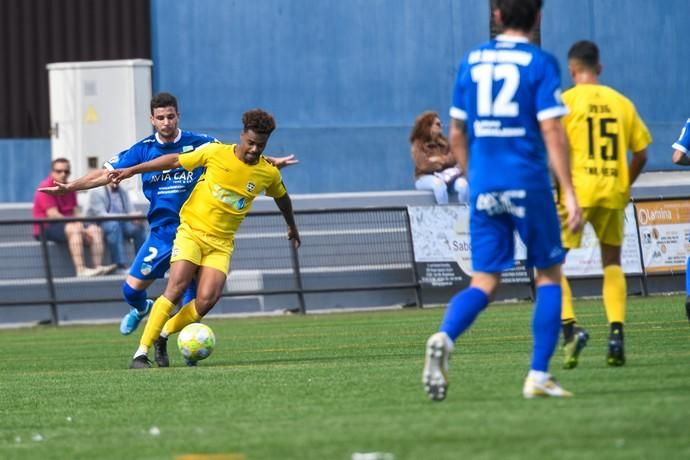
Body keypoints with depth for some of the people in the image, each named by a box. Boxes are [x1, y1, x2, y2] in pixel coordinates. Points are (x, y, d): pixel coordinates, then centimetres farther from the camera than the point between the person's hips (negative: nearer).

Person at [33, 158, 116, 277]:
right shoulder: (46, 187, -12)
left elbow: (74, 212, 12)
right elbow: (52, 214, -19)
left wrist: (78, 223, -11)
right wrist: (75, 224, -17)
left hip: (69, 223, 9)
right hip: (47, 228, -9)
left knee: (96, 230, -6)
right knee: (74, 230, -35)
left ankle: (98, 267, -18)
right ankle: (81, 270, -44)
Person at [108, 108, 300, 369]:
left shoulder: (269, 174, 1)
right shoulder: (216, 153, -7)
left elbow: (282, 197, 23)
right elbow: (175, 161, 2)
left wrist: (292, 226, 40)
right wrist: (132, 170, 1)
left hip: (221, 243, 3)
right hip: (192, 230, -3)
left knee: (206, 301, -17)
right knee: (176, 289, -20)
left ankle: (163, 335, 8)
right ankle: (141, 352, -17)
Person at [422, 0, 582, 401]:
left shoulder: (471, 62, 9)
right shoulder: (540, 63, -5)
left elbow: (457, 135, 14)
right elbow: (552, 132, -12)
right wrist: (569, 193, -11)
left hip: (483, 187, 4)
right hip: (528, 185, -4)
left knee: (485, 281, 6)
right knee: (549, 275, 11)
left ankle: (444, 338, -23)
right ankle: (539, 375, 4)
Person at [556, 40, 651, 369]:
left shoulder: (566, 100, -2)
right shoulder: (621, 102, 10)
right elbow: (641, 153, 10)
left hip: (576, 191, -4)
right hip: (612, 193, 4)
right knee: (612, 263, 15)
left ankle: (569, 327, -14)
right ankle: (616, 334, 2)